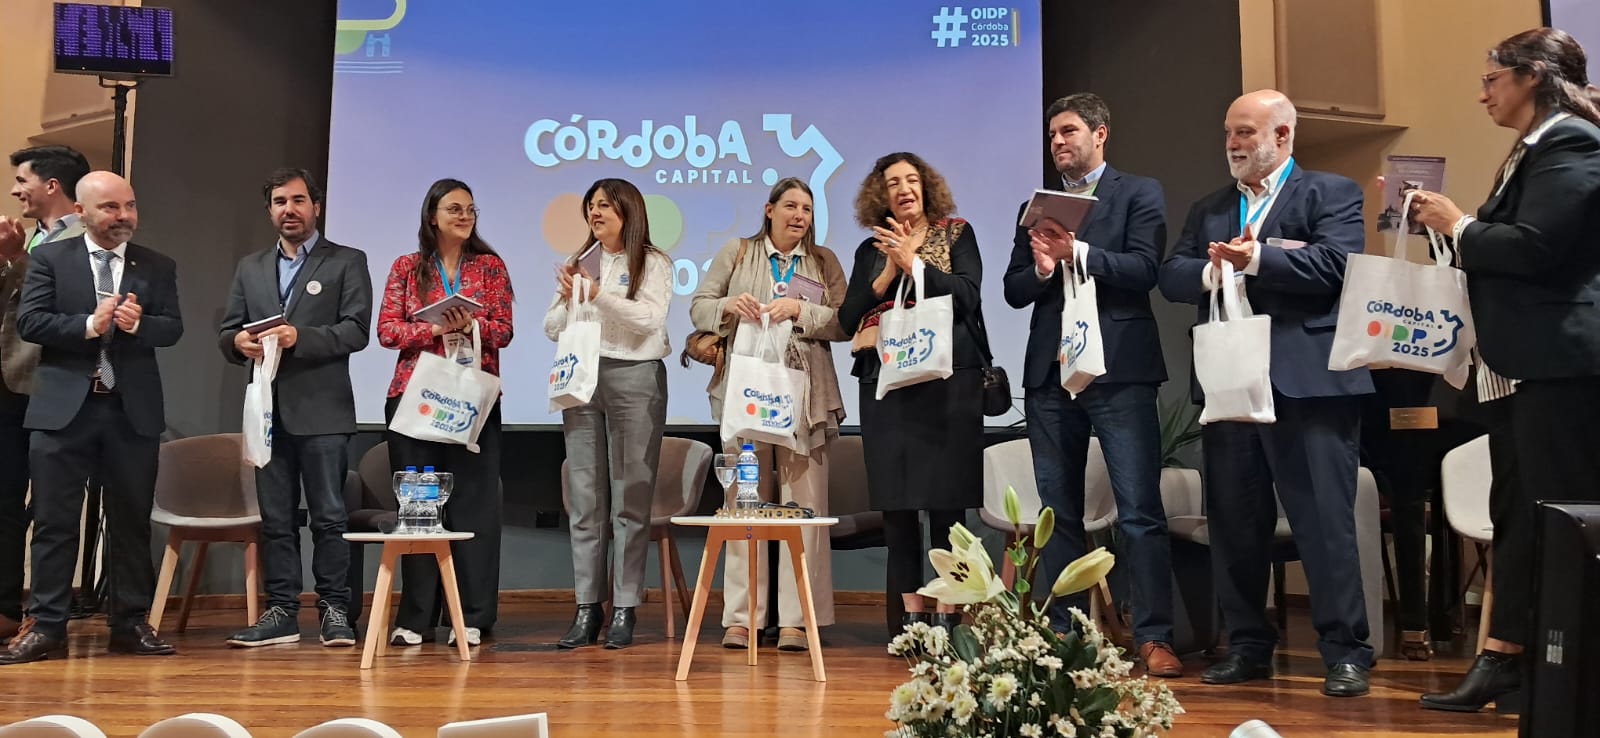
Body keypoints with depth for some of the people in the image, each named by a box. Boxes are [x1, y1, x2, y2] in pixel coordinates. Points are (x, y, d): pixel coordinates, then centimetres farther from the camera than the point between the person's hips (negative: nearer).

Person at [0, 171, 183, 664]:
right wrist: (89, 325, -18)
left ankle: (131, 623, 17)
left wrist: (139, 324, -18)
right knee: (54, 521, 2)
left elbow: (172, 328, 2)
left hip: (132, 410, 2)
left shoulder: (158, 267, 8)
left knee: (132, 520, 7)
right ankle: (45, 626, 10)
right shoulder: (49, 258, 4)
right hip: (64, 407, -1)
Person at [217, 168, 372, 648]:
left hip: (322, 411, -4)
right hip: (269, 410, 4)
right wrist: (239, 342, -8)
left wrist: (300, 336, -19)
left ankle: (334, 610, 6)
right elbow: (226, 332, 15)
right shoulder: (251, 268, 19)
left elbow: (356, 330, -6)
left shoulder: (347, 262, 5)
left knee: (328, 515, -2)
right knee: (275, 518, 7)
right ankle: (281, 612, 13)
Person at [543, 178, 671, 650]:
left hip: (635, 380, -4)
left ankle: (625, 608, 2)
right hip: (581, 377, 5)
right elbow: (552, 329, 13)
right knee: (585, 498, 3)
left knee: (631, 499, -2)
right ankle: (587, 607, 8)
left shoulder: (652, 263, 3)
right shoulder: (580, 262, 16)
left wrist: (598, 295, -18)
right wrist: (568, 299, -6)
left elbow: (650, 319, -12)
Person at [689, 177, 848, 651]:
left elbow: (843, 324, 4)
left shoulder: (824, 262, 13)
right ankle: (741, 617, 6)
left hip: (806, 396, 0)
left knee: (804, 503, -3)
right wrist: (729, 306, -10)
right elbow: (698, 308, 10)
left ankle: (796, 620, 2)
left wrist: (801, 310, -11)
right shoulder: (737, 254, 13)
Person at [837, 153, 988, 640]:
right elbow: (848, 320, 6)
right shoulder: (871, 250, 15)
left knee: (945, 498, -5)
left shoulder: (956, 234, 9)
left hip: (947, 380, -3)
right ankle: (909, 615, 9)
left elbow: (967, 294, -6)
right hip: (886, 385, 3)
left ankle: (948, 614, 0)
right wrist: (887, 273, -5)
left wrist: (913, 262, -11)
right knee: (896, 501, 1)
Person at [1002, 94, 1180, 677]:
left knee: (1140, 510, -7)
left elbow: (1144, 269, -8)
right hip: (1050, 372, 5)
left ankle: (1154, 638, -3)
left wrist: (1076, 251, -18)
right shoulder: (1036, 207, 18)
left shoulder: (1139, 194, 6)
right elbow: (1014, 290, 11)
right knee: (1059, 512, 8)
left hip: (1119, 369, -5)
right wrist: (1040, 270, -9)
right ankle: (1065, 634, 15)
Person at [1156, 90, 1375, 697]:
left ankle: (1346, 652, 6)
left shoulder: (1332, 194, 4)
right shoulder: (1208, 209, 19)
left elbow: (1334, 264, -13)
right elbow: (1172, 277, 7)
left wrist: (1256, 258, -15)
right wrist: (1213, 270, -13)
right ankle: (1247, 646, 21)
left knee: (1325, 519, -3)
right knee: (1234, 521, 10)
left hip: (1307, 381, -5)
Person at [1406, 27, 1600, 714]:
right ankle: (1506, 657, 17)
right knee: (1518, 514, 11)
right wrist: (1456, 226, 6)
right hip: (1521, 365, 10)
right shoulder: (1536, 149, 21)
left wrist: (1458, 225, -8)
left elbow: (1532, 247, -21)